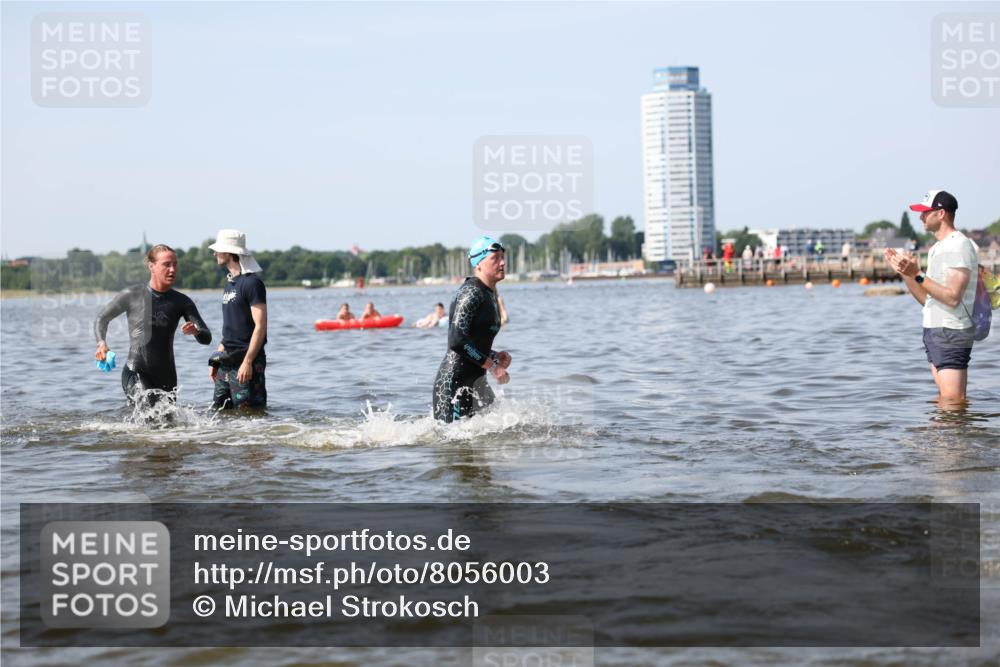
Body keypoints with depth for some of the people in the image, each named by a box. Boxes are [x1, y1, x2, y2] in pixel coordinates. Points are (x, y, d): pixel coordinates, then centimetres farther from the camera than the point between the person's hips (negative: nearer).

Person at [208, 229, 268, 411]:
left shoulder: (251, 282, -11)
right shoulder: (230, 283, 17)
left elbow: (260, 326, -17)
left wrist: (248, 362, -22)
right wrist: (217, 360, 18)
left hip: (245, 362, -9)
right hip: (227, 362, 9)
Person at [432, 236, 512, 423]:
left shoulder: (490, 295, 15)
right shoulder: (471, 293, -14)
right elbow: (457, 341, -23)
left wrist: (494, 356, 5)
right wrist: (491, 366, -18)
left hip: (475, 380, 10)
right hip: (453, 383, -10)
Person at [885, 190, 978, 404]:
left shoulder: (959, 246, -13)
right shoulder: (937, 248, 18)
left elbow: (952, 298, -22)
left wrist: (918, 275, -23)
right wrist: (905, 272, 7)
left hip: (951, 332, -10)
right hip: (934, 331, 10)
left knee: (952, 401, -12)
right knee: (944, 400, 9)